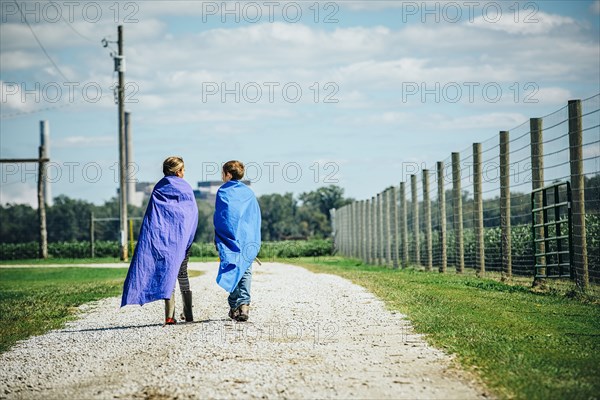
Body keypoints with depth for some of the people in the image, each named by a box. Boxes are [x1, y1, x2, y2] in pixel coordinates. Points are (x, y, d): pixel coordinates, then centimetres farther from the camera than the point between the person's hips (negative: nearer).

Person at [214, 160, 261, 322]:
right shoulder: (249, 193, 8)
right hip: (248, 240, 2)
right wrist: (255, 242, 14)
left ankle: (234, 307, 4)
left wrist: (218, 241, 1)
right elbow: (257, 217, 9)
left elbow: (219, 218, -5)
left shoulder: (223, 192, -3)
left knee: (232, 271, 4)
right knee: (246, 272, 2)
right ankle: (244, 304, -12)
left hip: (230, 239, -2)